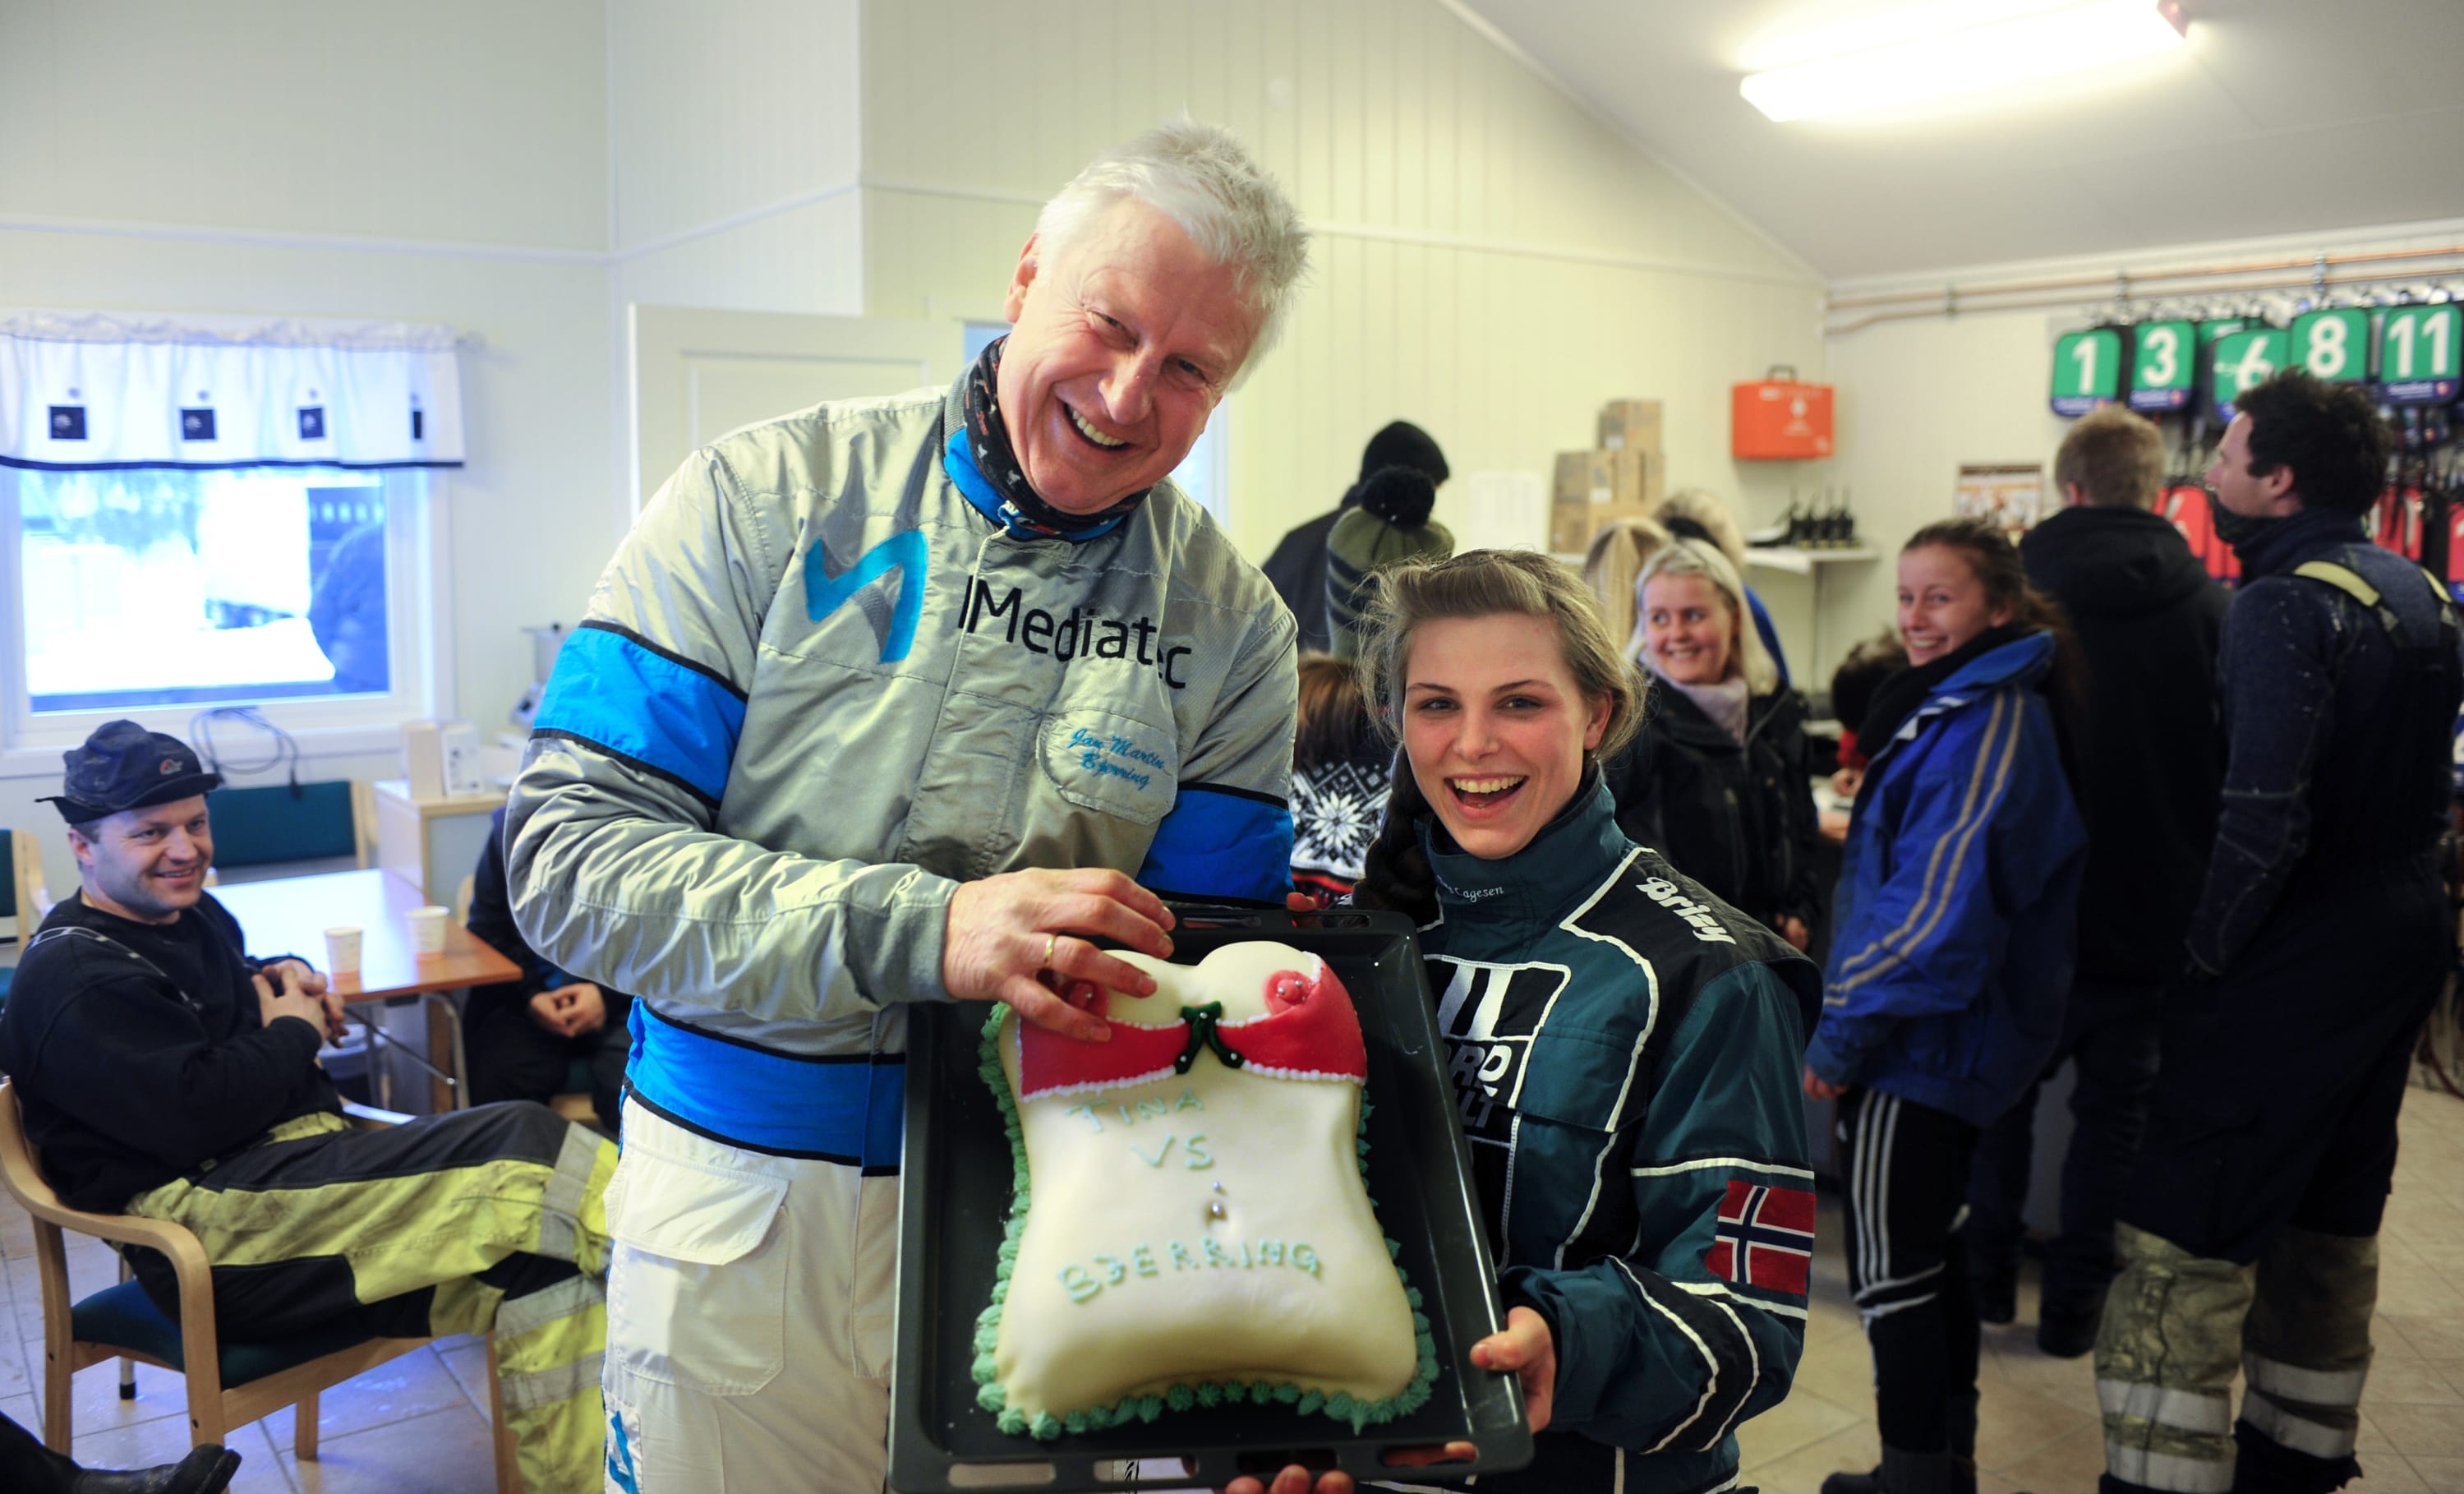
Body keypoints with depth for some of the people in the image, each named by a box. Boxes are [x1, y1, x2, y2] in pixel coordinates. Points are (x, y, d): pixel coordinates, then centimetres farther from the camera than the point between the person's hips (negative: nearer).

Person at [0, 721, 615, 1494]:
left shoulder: (190, 915, 22)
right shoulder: (75, 980, -8)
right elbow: (196, 1115, -20)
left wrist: (284, 976, 20)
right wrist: (296, 1034, -3)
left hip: (309, 1158, 9)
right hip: (209, 1227, -9)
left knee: (541, 1261, -17)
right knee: (528, 1152, -25)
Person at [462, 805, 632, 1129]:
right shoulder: (510, 827, 6)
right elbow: (488, 930, 9)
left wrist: (608, 996, -15)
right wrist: (529, 996, -8)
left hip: (619, 1000, -3)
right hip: (537, 998, 3)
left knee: (629, 1080, -30)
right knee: (493, 1072, -24)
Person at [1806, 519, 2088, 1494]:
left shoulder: (1988, 726, -19)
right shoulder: (1959, 705, 13)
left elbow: (1939, 901, -24)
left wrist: (1844, 1030, -19)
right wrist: (1853, 1016, 15)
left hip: (1923, 1038, -10)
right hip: (1942, 1034, 10)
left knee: (1892, 1266, 0)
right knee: (1926, 1247, 18)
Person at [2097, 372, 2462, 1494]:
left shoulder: (2285, 606, -19)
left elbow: (2264, 819, -26)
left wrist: (2208, 951, -16)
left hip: (2295, 965, -10)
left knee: (2183, 1239, -6)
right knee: (2332, 1221, 20)